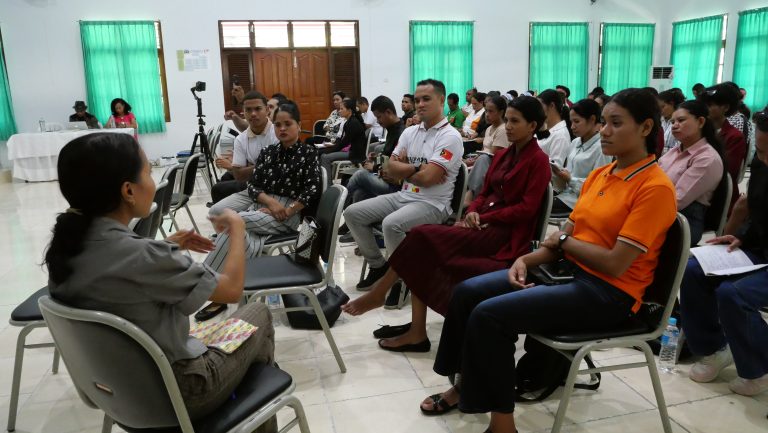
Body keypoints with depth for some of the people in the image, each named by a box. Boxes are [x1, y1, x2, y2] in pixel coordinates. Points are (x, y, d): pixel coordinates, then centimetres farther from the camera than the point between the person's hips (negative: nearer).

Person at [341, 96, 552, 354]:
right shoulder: (502, 155, 17)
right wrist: (473, 212, -4)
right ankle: (417, 331, -17)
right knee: (425, 255, -17)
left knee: (424, 237, -22)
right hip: (484, 224, 7)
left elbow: (527, 208, -13)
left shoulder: (538, 160, -6)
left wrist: (485, 217, -14)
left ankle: (380, 293, -7)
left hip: (506, 233, -7)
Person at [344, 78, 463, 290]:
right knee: (352, 213, 0)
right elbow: (390, 168, 3)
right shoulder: (410, 132, 11)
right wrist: (418, 167, -11)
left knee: (391, 224, -34)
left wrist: (402, 171, -3)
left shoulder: (450, 136, -12)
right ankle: (379, 265, 12)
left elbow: (427, 178, -21)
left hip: (432, 204, -8)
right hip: (403, 196, 8)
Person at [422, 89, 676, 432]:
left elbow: (614, 264, -21)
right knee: (467, 292, -4)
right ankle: (466, 385, 13)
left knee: (489, 314, -23)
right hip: (568, 270, 8)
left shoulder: (656, 188, -15)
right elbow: (567, 236, 11)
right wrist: (526, 259, -5)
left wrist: (563, 240, -6)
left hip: (607, 294, -8)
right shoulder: (599, 175, 11)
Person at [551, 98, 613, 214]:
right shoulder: (575, 142, 12)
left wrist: (571, 180, -16)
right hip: (567, 193, 7)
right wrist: (558, 173, -3)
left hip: (581, 200, -7)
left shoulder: (601, 148, -12)